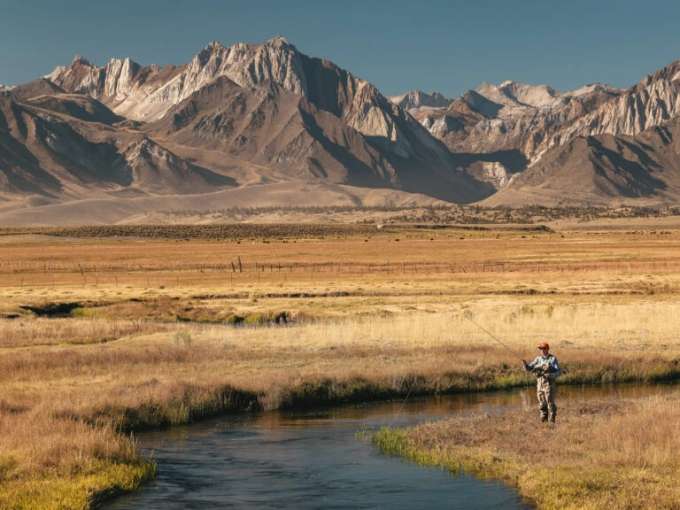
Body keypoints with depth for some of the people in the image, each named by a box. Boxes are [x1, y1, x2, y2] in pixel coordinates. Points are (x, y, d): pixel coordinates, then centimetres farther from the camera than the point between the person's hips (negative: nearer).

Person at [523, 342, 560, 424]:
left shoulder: (553, 359, -5)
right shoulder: (538, 359, 8)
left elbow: (557, 373, -9)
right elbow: (528, 368, 5)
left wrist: (549, 375, -27)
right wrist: (525, 363, -17)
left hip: (549, 385, -4)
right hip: (540, 385, 5)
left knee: (550, 404, -4)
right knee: (542, 405, 7)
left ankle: (552, 422, 1)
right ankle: (543, 422, 14)